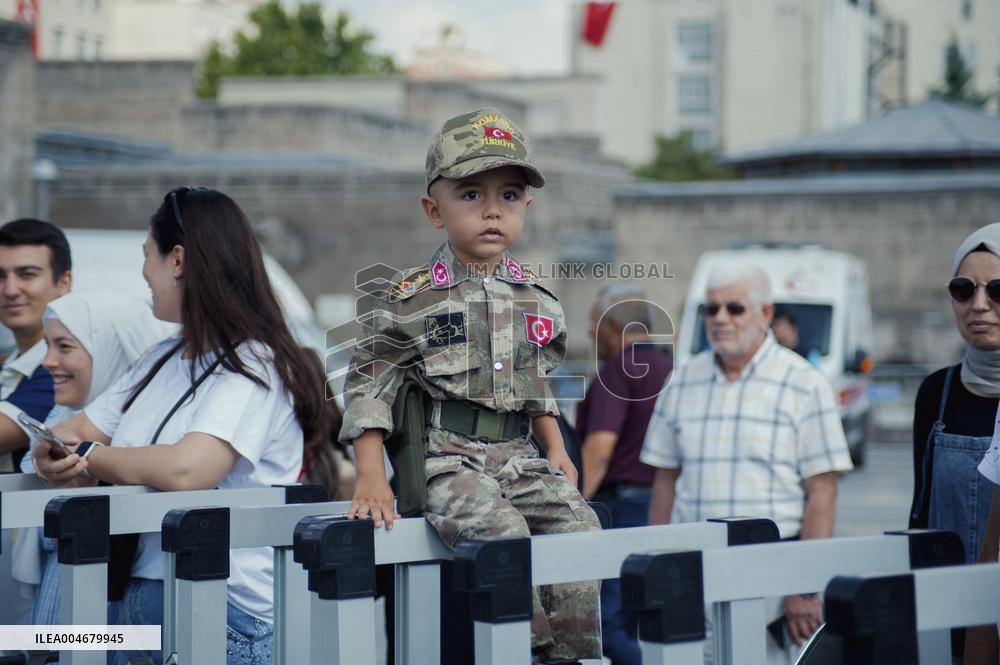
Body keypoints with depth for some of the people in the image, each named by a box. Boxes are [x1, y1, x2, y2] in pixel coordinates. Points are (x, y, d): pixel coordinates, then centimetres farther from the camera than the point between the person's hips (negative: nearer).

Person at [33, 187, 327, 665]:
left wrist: (90, 456, -9)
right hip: (139, 598, 7)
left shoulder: (254, 365, -11)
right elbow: (71, 433, 16)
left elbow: (185, 471, -25)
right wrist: (66, 466, -9)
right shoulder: (163, 360, 16)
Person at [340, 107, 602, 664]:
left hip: (519, 455, 5)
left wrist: (556, 450, 12)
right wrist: (371, 478, -7)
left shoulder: (537, 299, 12)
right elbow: (369, 388, 1)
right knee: (499, 532, -29)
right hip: (448, 457, -4)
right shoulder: (413, 299, -2)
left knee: (578, 524, -17)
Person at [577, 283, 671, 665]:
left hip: (621, 504, -9)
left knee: (604, 625, -8)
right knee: (631, 627, 12)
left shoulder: (618, 371, -11)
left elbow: (599, 448, -22)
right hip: (661, 508, 9)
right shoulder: (667, 368, 15)